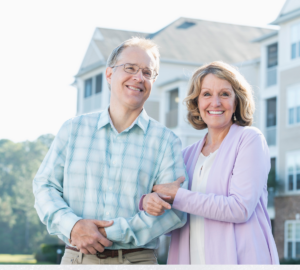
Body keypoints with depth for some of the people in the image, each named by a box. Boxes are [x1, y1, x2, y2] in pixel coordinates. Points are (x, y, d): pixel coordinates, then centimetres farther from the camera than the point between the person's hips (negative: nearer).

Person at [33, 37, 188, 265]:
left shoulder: (166, 141, 0)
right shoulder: (74, 129, 8)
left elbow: (175, 211, -9)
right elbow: (45, 186, 5)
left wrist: (112, 232, -17)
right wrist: (72, 225, -14)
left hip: (136, 260, -1)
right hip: (76, 258, 1)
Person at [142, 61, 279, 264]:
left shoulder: (250, 139, -5)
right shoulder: (189, 154, 11)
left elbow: (240, 208, -16)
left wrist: (177, 196, -12)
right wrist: (148, 201, -12)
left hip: (239, 259, -5)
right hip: (191, 259, 5)